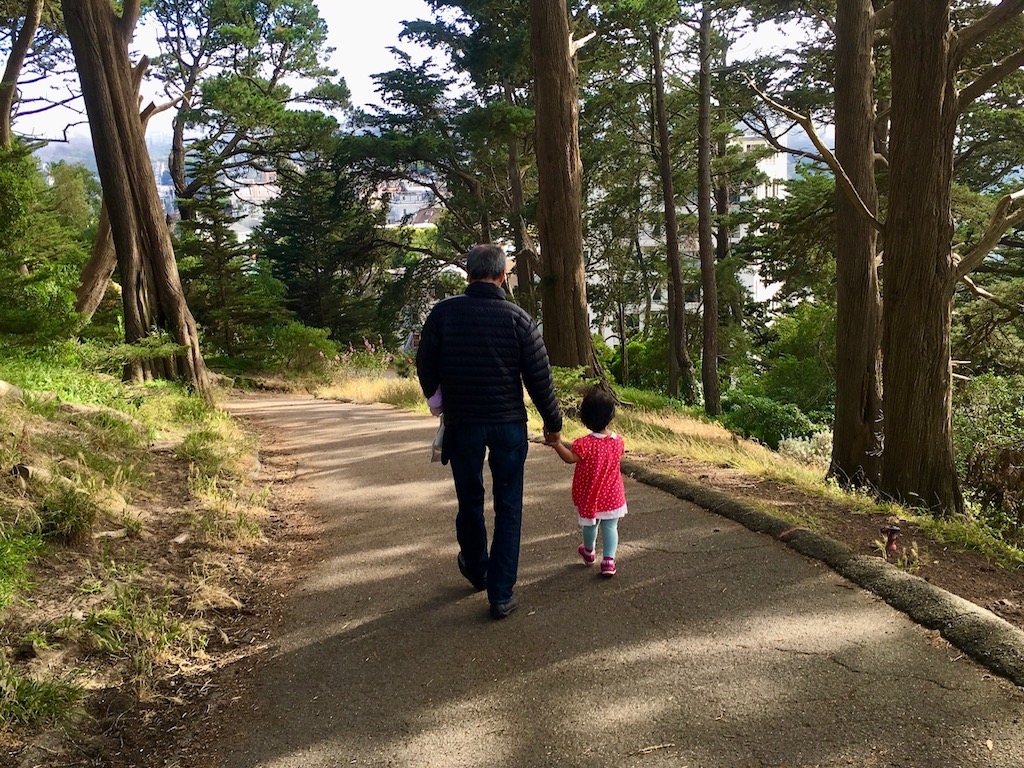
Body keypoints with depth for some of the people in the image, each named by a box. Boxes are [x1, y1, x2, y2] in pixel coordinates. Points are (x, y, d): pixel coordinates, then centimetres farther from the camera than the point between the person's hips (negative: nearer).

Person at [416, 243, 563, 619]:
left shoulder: (443, 313, -6)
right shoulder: (516, 317, -8)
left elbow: (426, 370, 2)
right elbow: (539, 376, -7)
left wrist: (438, 401, 22)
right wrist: (552, 421, 7)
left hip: (461, 423, 1)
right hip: (508, 425, -1)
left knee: (470, 502, 19)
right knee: (508, 509, 8)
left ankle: (476, 571, 40)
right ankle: (501, 594, 8)